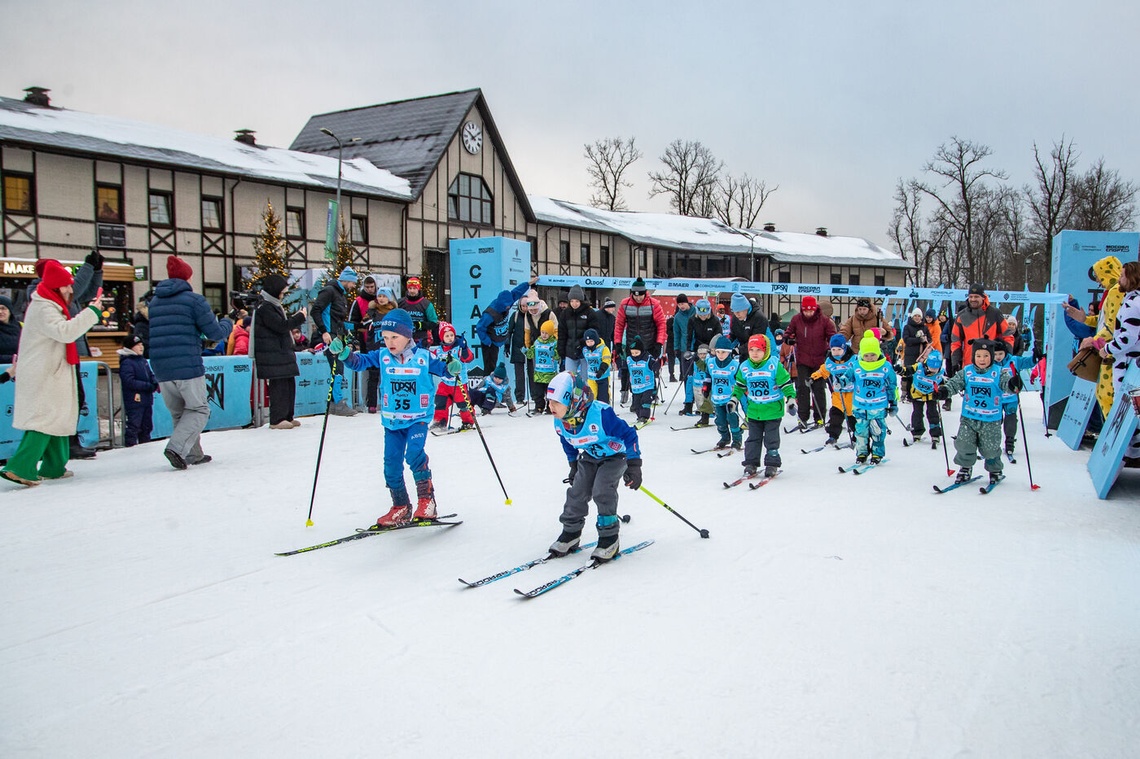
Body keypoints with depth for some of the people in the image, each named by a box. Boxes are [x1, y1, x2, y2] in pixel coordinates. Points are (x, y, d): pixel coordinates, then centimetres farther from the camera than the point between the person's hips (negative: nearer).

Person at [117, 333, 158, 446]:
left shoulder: (143, 361, 13)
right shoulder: (126, 363, -12)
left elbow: (151, 375, 20)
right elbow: (130, 382, -20)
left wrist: (156, 384, -3)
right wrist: (149, 386, -21)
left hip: (146, 400, 8)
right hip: (134, 400, -8)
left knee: (147, 426, 17)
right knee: (134, 426, -6)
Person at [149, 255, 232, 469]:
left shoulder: (153, 302, 15)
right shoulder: (193, 299, -4)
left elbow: (147, 338, 21)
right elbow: (216, 333, -4)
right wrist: (227, 323, 17)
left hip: (161, 371, 6)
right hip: (188, 368, -6)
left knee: (179, 413, 18)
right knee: (198, 410, 6)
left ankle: (192, 454, 21)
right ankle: (177, 447, -12)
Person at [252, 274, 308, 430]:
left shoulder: (274, 305, 20)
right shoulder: (265, 307, -13)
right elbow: (281, 326, -19)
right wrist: (300, 317, -11)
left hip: (282, 352, 10)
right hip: (272, 355, -10)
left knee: (289, 384, 12)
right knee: (279, 385, -9)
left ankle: (287, 417, 19)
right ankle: (276, 420, -5)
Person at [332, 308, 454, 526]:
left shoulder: (423, 357, -6)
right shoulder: (382, 356, 0)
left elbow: (442, 369, 1)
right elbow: (359, 361, -3)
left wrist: (452, 367, -21)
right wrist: (343, 353, -21)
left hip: (418, 419, -4)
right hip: (392, 421, 4)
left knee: (414, 454, -24)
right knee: (391, 465, 6)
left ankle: (427, 500, -10)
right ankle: (400, 508, 22)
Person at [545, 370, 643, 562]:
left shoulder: (601, 414, -36)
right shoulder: (560, 422, -14)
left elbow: (628, 434, -26)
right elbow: (567, 444, 10)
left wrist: (634, 466, -24)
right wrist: (573, 465, 17)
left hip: (614, 456, -6)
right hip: (589, 458, 6)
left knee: (602, 491, -21)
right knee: (576, 491, -3)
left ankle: (609, 538, -7)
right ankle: (571, 534, 15)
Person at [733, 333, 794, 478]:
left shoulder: (774, 365, -13)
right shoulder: (744, 367, 0)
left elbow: (786, 383, -9)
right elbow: (740, 386, 15)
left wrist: (790, 398, -17)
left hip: (773, 409, -4)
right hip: (753, 410, 4)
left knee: (771, 439, 4)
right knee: (753, 438, 9)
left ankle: (772, 465, 13)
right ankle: (750, 464, 16)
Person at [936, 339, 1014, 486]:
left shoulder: (998, 373, -5)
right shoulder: (967, 372, -1)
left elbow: (1007, 383, -17)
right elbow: (954, 383, -4)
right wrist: (943, 390, -23)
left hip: (991, 421, -1)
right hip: (968, 419, 2)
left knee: (990, 448, 7)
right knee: (964, 445, 2)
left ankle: (995, 470, 32)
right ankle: (965, 468, 25)